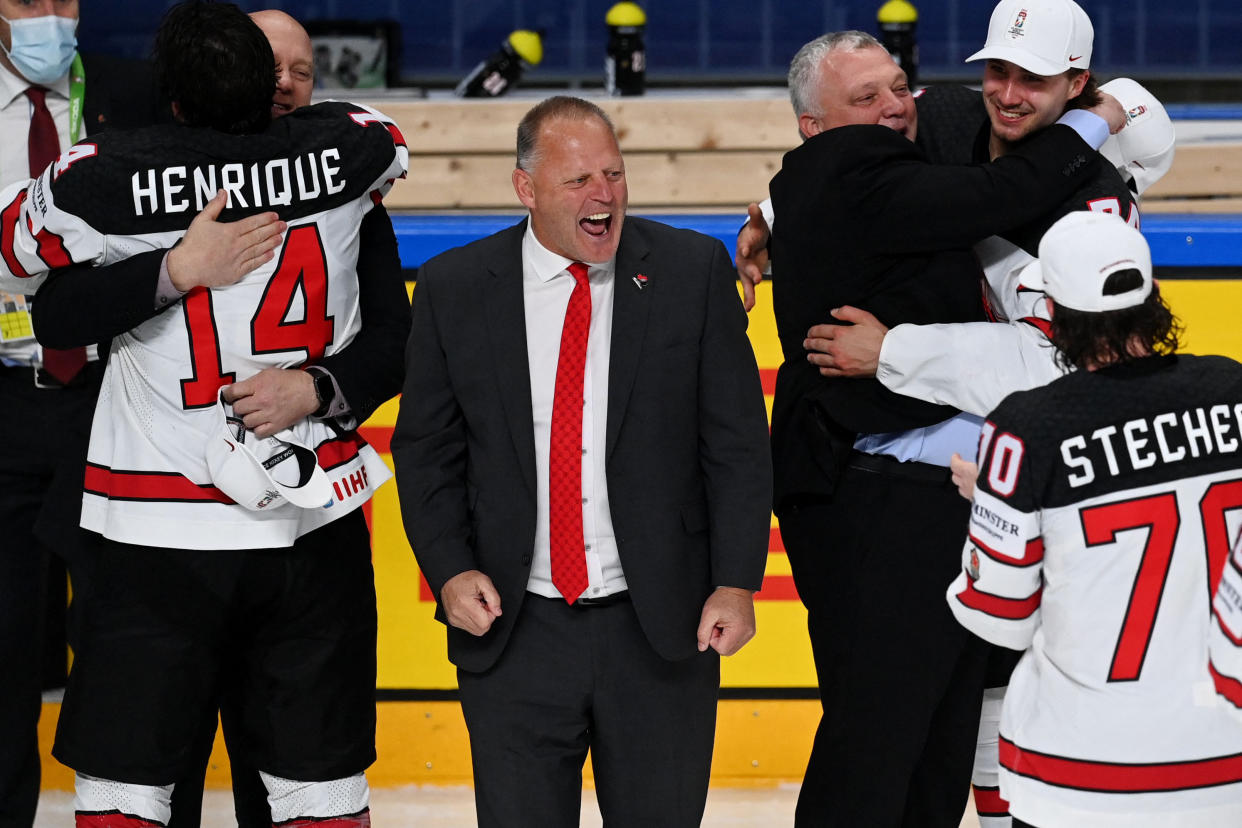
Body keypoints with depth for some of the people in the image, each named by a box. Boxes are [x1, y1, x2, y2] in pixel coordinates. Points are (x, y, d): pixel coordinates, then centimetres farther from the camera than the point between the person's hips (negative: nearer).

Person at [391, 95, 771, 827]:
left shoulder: (693, 270, 0)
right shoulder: (455, 289, 1)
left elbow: (737, 442, 1)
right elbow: (427, 450, 7)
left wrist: (736, 583, -6)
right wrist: (449, 570, -7)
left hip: (662, 630, 0)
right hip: (515, 633, 0)